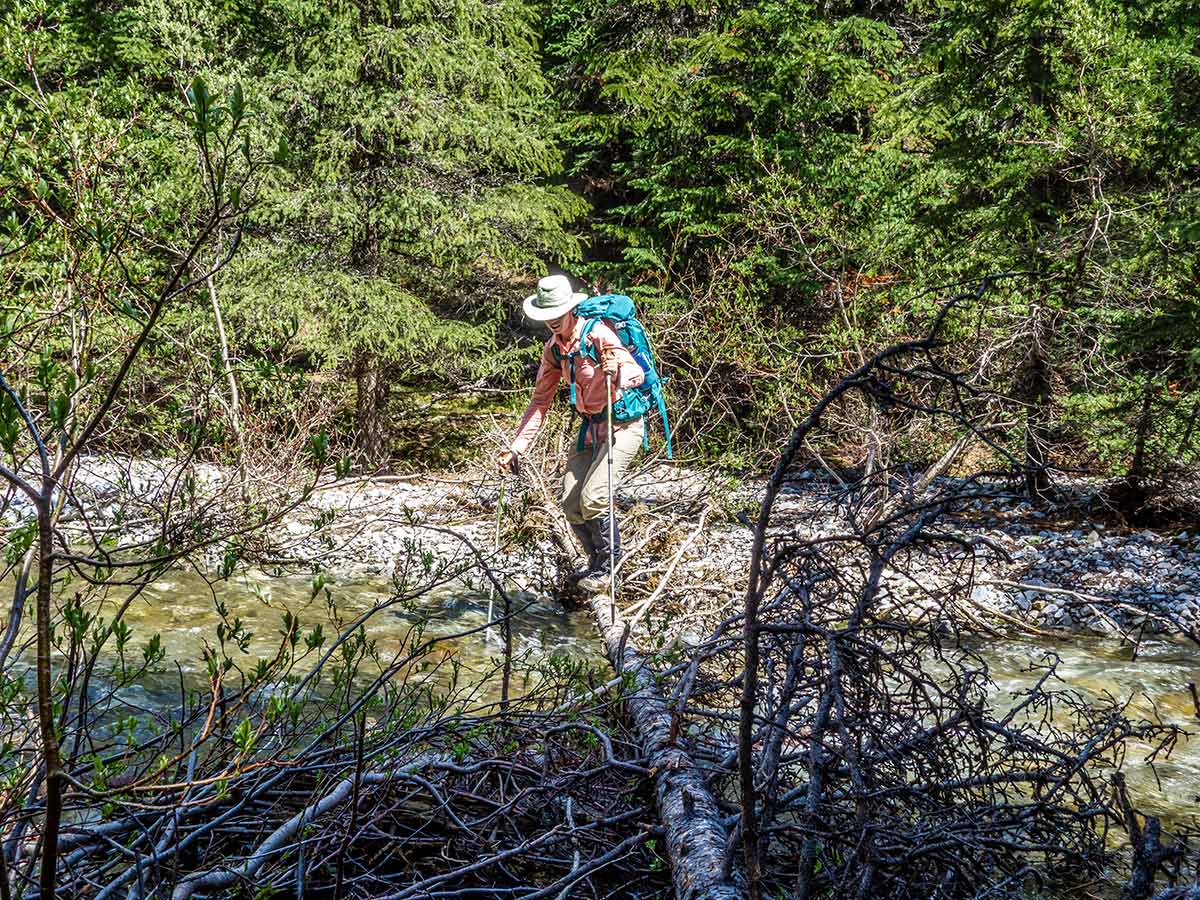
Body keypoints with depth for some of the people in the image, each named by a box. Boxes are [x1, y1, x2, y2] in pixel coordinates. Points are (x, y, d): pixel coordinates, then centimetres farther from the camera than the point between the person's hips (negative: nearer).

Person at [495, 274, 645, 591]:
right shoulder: (554, 348, 3)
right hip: (590, 427, 8)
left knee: (593, 498, -18)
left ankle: (610, 563, 4)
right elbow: (541, 401, 7)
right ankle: (598, 562, 25)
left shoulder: (597, 334, -19)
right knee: (571, 503, 3)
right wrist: (515, 447, 1)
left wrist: (620, 375, -55)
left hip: (623, 424, -7)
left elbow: (637, 372, -30)